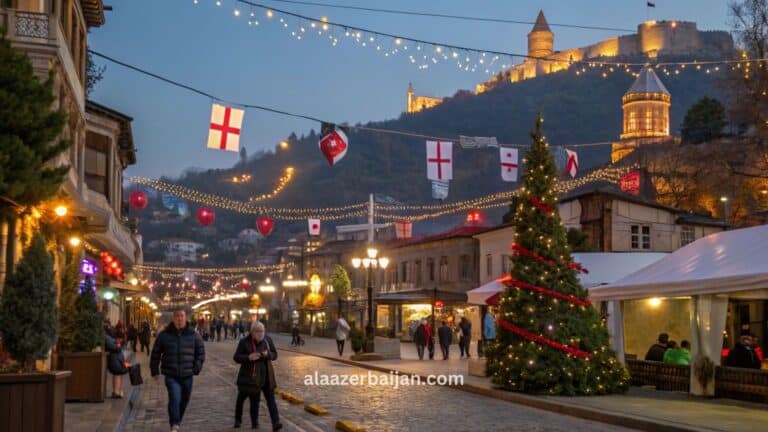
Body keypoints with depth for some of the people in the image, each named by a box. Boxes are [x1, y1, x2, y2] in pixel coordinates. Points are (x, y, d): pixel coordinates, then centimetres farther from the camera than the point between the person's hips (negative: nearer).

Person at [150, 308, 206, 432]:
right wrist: (155, 371, 5)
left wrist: (197, 368, -1)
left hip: (187, 375, 2)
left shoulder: (193, 335, 3)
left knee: (184, 401, 12)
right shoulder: (164, 335, 1)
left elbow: (201, 352, 9)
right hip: (171, 375, -2)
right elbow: (155, 353, 7)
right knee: (175, 398, -20)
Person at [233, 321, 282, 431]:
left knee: (270, 399, -8)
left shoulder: (267, 340, 2)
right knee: (241, 398, 9)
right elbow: (236, 357, -5)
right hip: (249, 375, -1)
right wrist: (248, 357, -22)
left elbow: (275, 355, 9)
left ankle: (275, 423, -13)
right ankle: (238, 420, 28)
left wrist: (268, 354, -14)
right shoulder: (244, 342, -6)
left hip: (265, 375, 1)